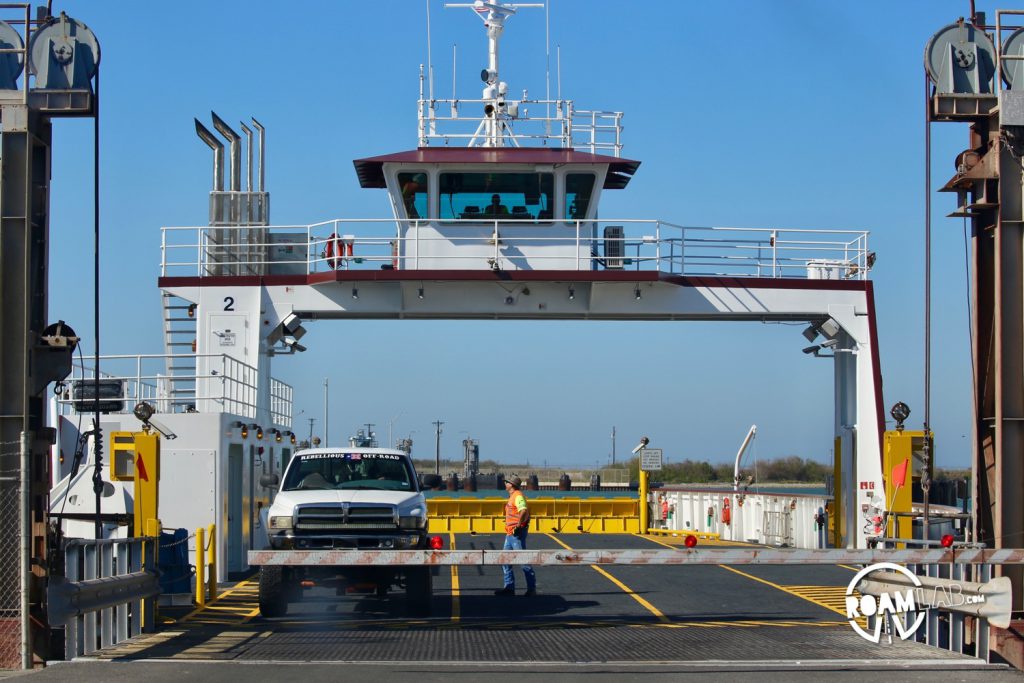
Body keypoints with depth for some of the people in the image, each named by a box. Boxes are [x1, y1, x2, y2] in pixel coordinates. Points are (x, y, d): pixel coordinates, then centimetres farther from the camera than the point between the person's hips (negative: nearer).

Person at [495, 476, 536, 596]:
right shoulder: (512, 497, 18)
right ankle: (509, 587, 16)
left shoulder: (518, 496, -14)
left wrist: (518, 525, -33)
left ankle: (532, 588, -2)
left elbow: (524, 511, -29)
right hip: (510, 534, 11)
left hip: (517, 533, -11)